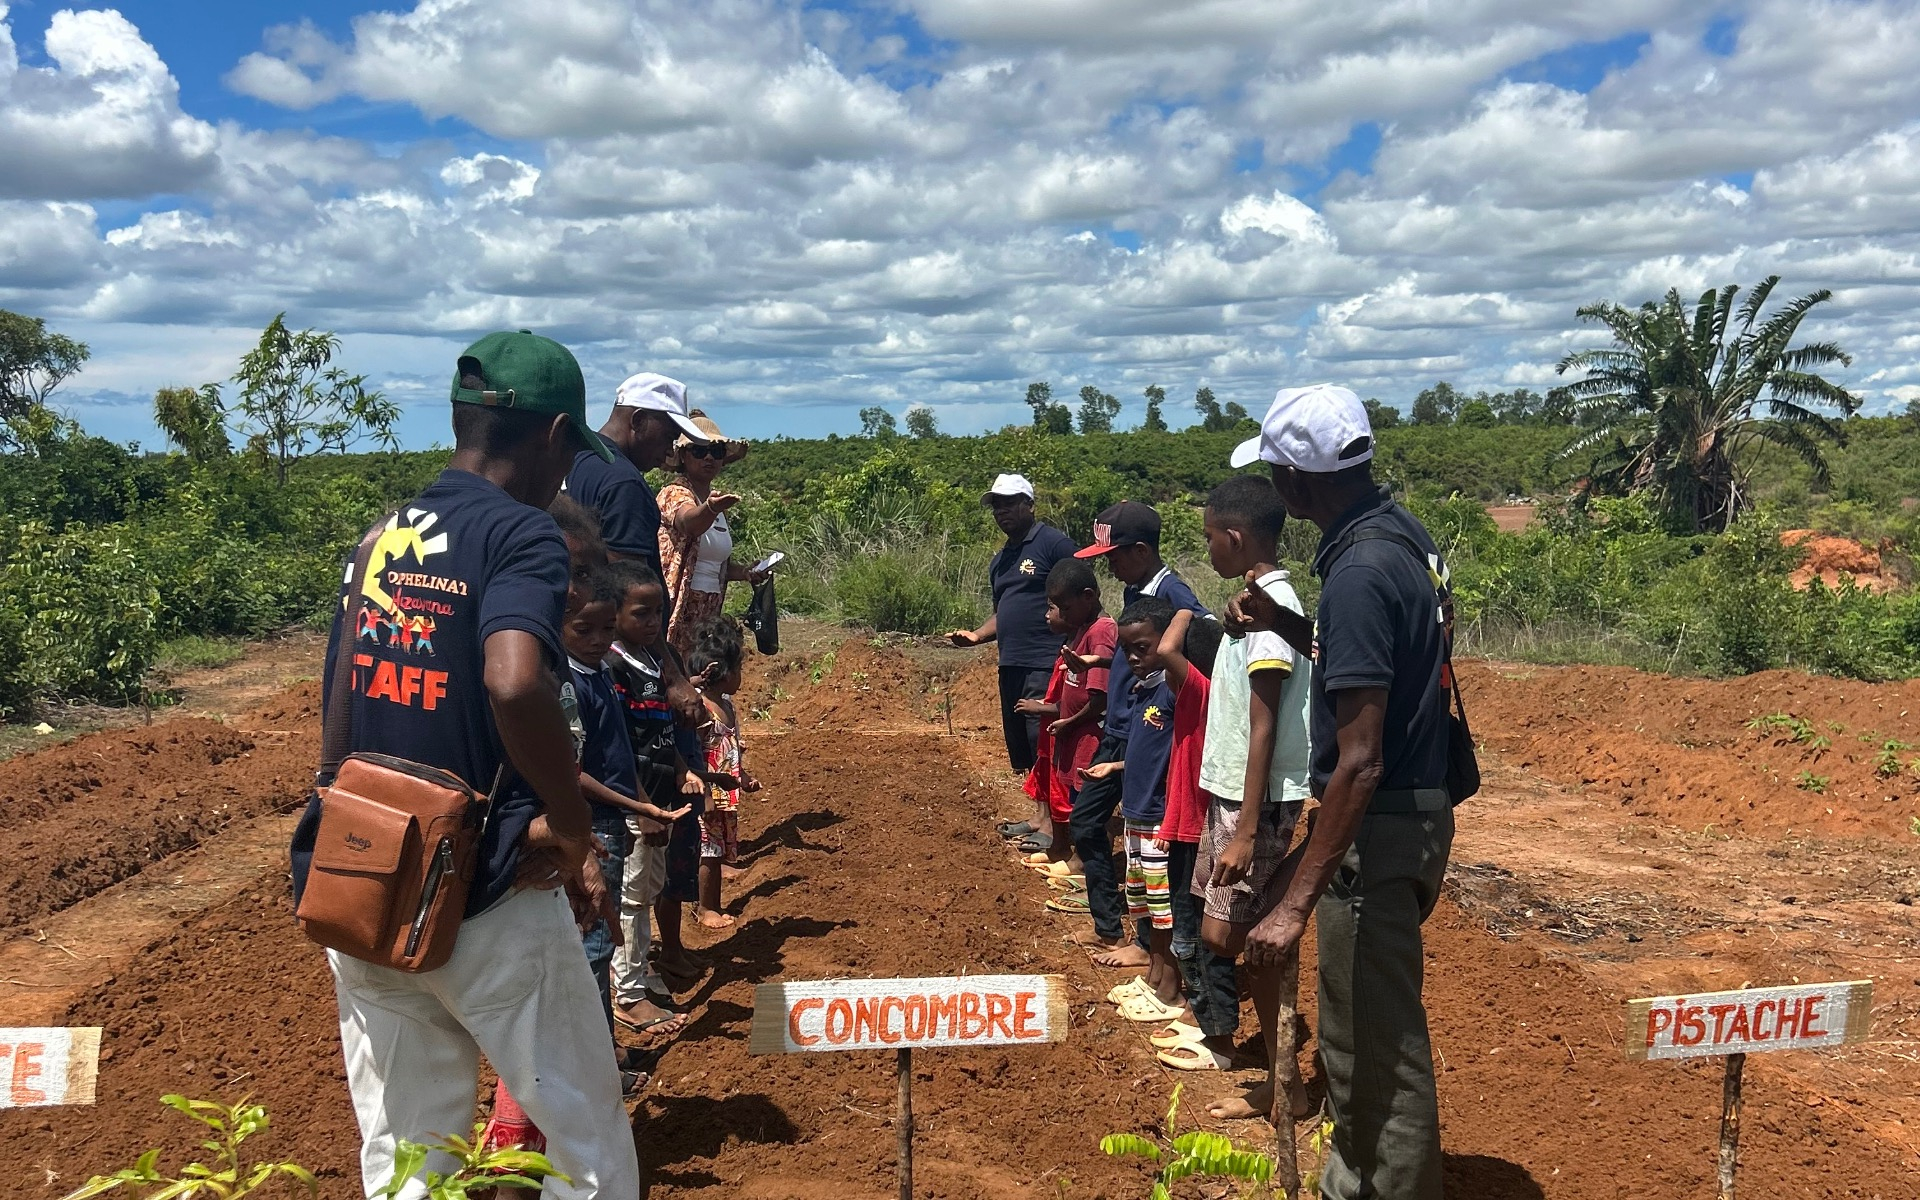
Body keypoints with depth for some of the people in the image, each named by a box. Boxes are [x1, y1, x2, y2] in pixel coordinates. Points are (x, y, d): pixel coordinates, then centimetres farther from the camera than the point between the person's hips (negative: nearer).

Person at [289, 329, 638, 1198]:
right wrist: (574, 827, -16)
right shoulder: (520, 532, -13)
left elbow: (344, 706, 15)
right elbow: (514, 682, -32)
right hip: (482, 899, -7)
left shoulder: (377, 540, 9)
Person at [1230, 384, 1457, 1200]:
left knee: (1376, 1041, 3)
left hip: (1379, 826, -10)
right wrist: (1285, 624, 6)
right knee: (1365, 1019, 24)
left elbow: (1359, 763, -27)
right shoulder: (1403, 533, 5)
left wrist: (1295, 905, -25)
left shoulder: (1359, 572, -24)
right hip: (1419, 805, 10)